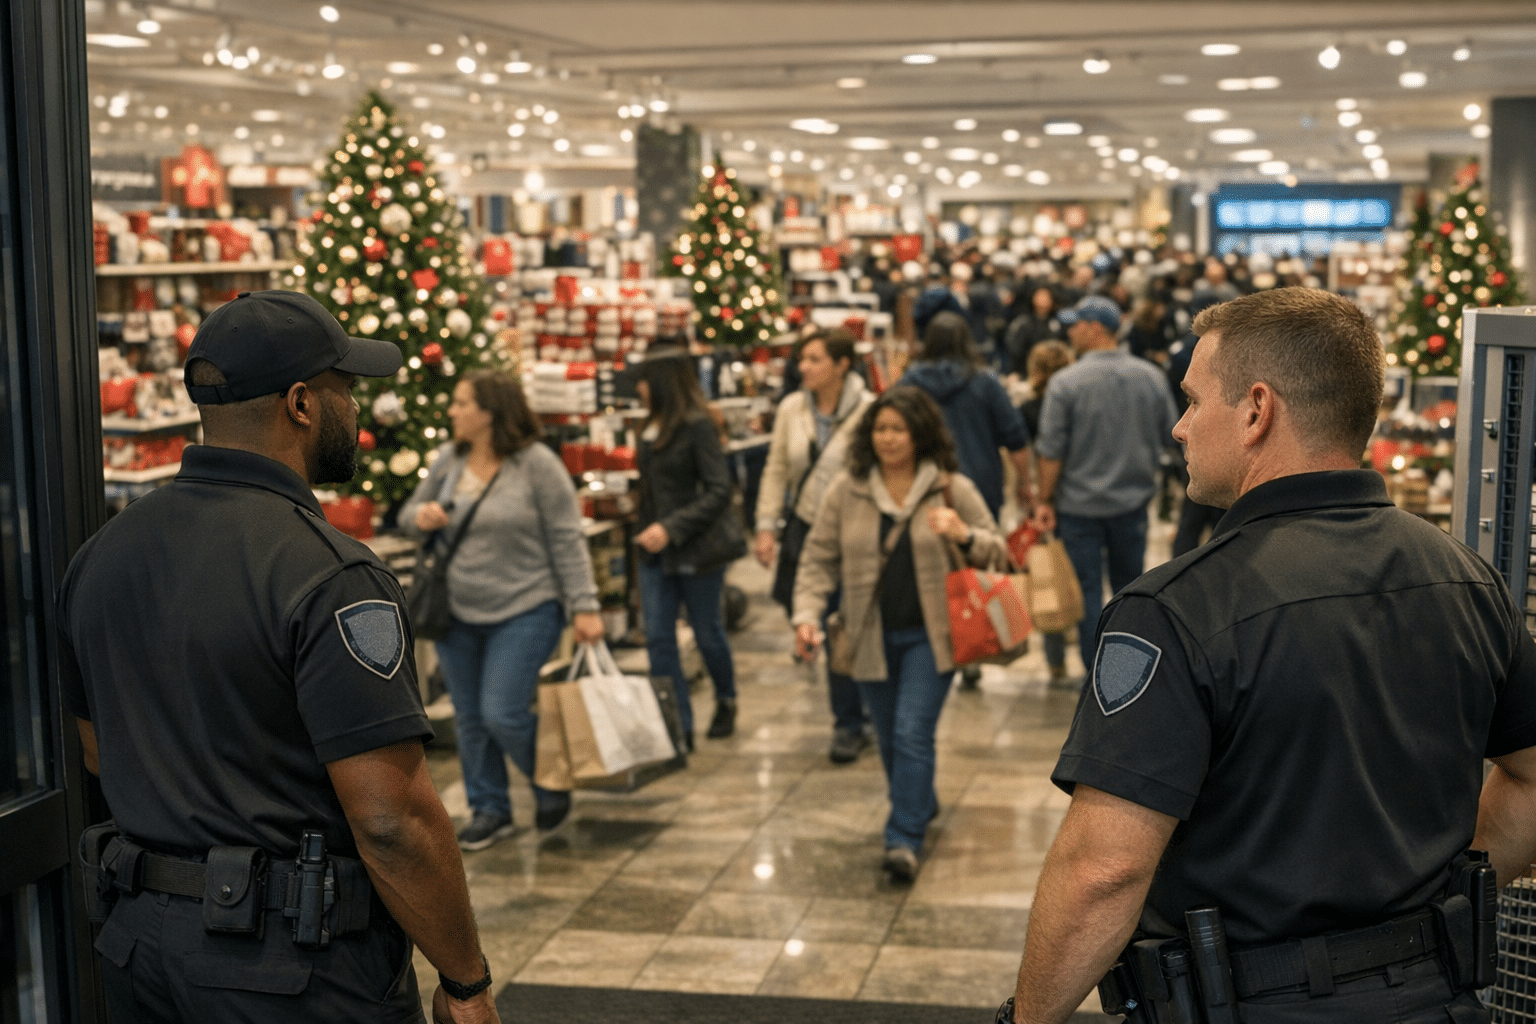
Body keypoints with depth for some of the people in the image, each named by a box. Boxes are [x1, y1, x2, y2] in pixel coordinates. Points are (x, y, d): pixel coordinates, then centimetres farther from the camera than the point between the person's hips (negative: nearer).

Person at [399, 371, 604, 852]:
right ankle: (489, 810, 27)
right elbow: (409, 512, 16)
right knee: (470, 719, 11)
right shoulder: (448, 460, 3)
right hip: (458, 613, 6)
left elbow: (567, 539, -11)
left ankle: (551, 786, 17)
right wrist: (421, 517, -9)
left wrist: (584, 606, -15)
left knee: (502, 714, -10)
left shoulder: (537, 464, -12)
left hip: (524, 610, -6)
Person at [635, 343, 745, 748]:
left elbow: (718, 492, -19)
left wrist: (671, 528, -25)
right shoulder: (652, 428, 7)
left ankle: (725, 703, 35)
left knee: (707, 633, 9)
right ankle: (678, 726, 5)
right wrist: (644, 531, 14)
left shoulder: (697, 426, -15)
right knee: (657, 638, -1)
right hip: (656, 551, 7)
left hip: (696, 548, -7)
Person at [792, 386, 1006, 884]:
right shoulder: (846, 490, 1)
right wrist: (807, 613, -8)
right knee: (890, 738, 13)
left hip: (928, 635, -3)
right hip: (873, 637, 3)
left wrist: (963, 536, -20)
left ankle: (904, 840, -7)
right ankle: (920, 806, 38)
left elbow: (997, 552, 2)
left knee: (912, 733, -12)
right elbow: (819, 558, 5)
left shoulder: (952, 489, -3)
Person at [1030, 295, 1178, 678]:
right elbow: (1169, 436, 7)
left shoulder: (1066, 382, -16)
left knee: (1087, 590, 5)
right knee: (1130, 587, 17)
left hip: (1079, 503, -4)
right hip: (1133, 500, 4)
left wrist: (1045, 500, -4)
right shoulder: (1152, 377, -2)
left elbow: (1051, 451, -14)